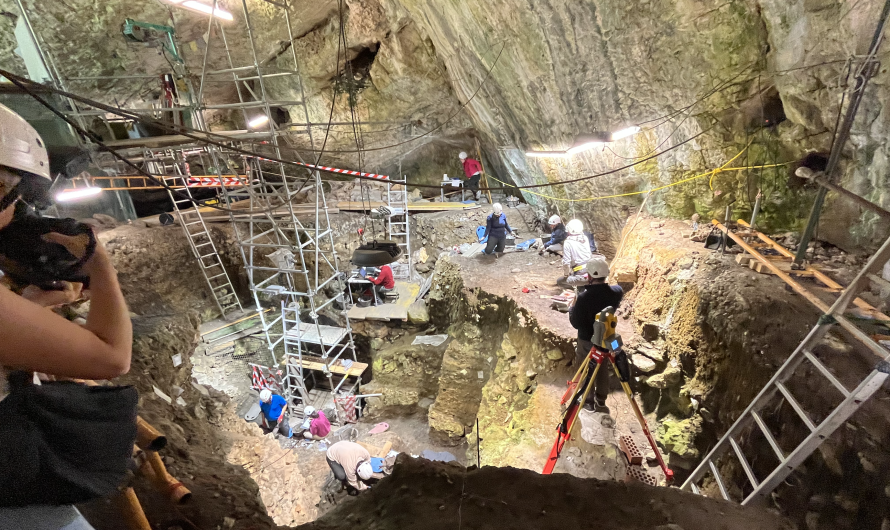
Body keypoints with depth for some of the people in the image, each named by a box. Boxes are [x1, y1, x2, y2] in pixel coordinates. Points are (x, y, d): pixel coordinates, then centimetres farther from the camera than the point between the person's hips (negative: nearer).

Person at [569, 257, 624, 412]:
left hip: (587, 340, -4)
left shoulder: (584, 297, -30)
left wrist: (572, 308, -6)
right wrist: (590, 287, 6)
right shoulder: (616, 292, -14)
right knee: (603, 371, 23)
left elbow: (576, 323, -21)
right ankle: (601, 402, 37)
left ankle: (588, 402, 31)